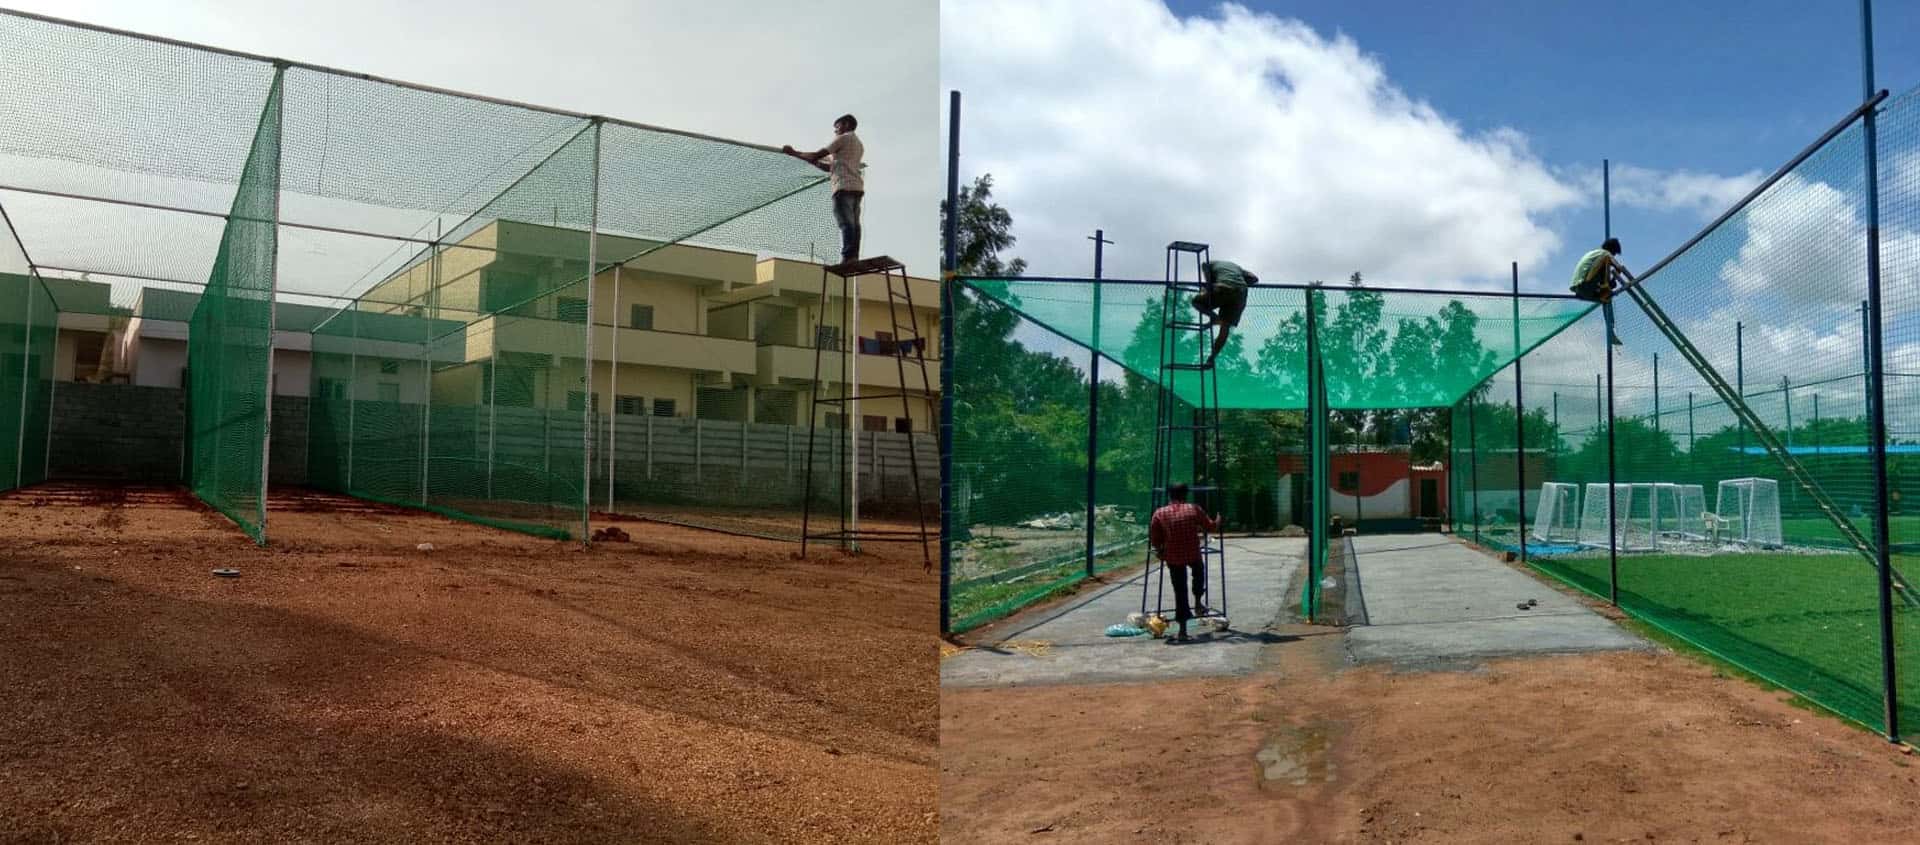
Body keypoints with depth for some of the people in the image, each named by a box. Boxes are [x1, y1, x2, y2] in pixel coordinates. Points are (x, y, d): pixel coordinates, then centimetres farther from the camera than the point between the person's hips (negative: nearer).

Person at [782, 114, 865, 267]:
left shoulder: (844, 138, 5)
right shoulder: (859, 145, 31)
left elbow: (817, 155, 1)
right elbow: (833, 167, 32)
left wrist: (794, 153, 11)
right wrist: (811, 161, 32)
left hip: (844, 186, -8)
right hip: (857, 187, 8)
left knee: (845, 223, -18)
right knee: (853, 224, -1)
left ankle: (848, 257, -30)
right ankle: (854, 258, -11)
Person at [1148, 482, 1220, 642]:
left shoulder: (1160, 513, 2)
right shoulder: (1193, 509, 3)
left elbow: (1154, 538, 2)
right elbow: (1211, 527, 13)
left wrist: (1160, 550, 20)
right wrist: (1218, 522, 35)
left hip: (1173, 558, 0)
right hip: (1193, 554, 0)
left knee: (1180, 591, 4)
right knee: (1199, 569, 35)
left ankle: (1183, 630, 0)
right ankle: (1198, 602, 30)